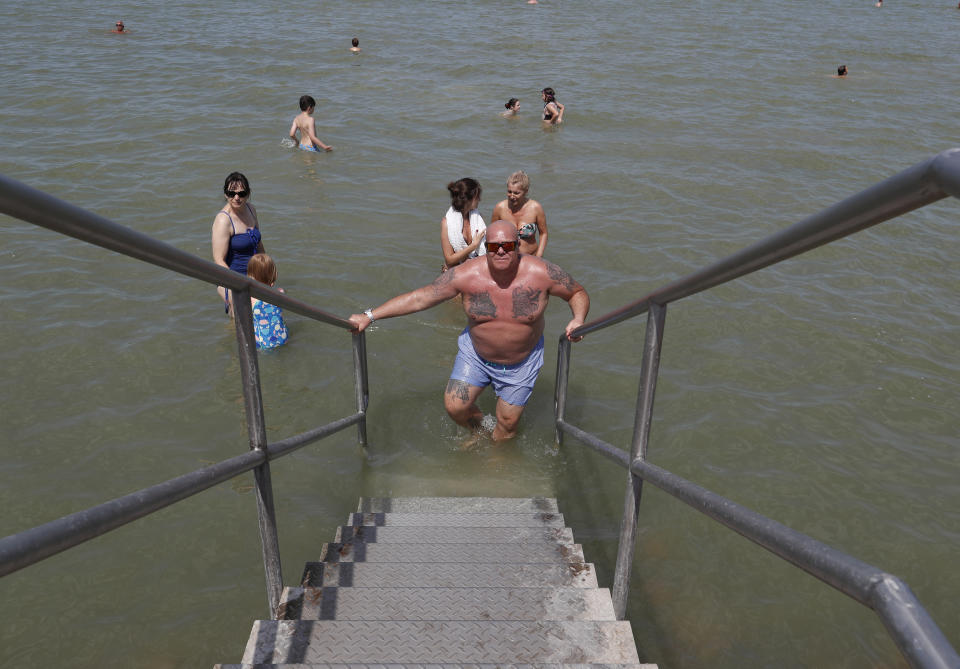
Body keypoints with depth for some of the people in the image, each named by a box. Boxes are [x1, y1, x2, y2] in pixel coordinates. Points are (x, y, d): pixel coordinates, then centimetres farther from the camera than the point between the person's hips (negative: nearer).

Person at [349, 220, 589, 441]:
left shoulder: (541, 273, -23)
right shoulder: (467, 274, -22)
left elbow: (578, 294, -6)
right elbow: (419, 298, -17)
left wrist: (578, 319, -29)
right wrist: (370, 316, -20)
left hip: (520, 362, -1)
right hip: (476, 354, 1)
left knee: (507, 422, 9)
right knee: (454, 406, -1)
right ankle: (477, 431, 35)